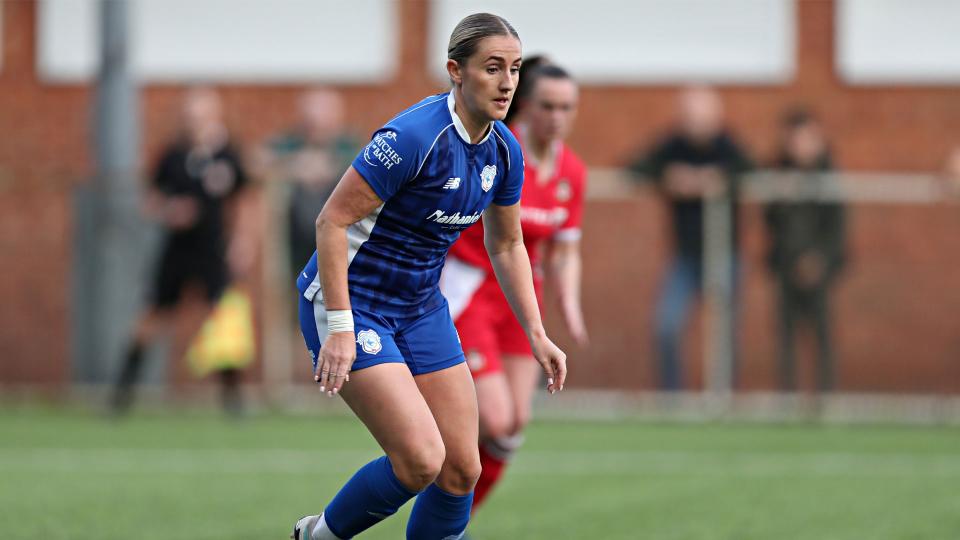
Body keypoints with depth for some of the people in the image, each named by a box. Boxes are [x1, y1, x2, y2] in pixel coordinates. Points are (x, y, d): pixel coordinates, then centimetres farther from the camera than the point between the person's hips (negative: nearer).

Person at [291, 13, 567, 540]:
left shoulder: (504, 150, 0)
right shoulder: (415, 136, -24)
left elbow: (506, 245, 16)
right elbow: (332, 220, -23)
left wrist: (536, 334, 10)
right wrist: (340, 328, -26)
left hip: (420, 308, 8)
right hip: (349, 301, -8)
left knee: (461, 471, 1)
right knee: (421, 460, -19)